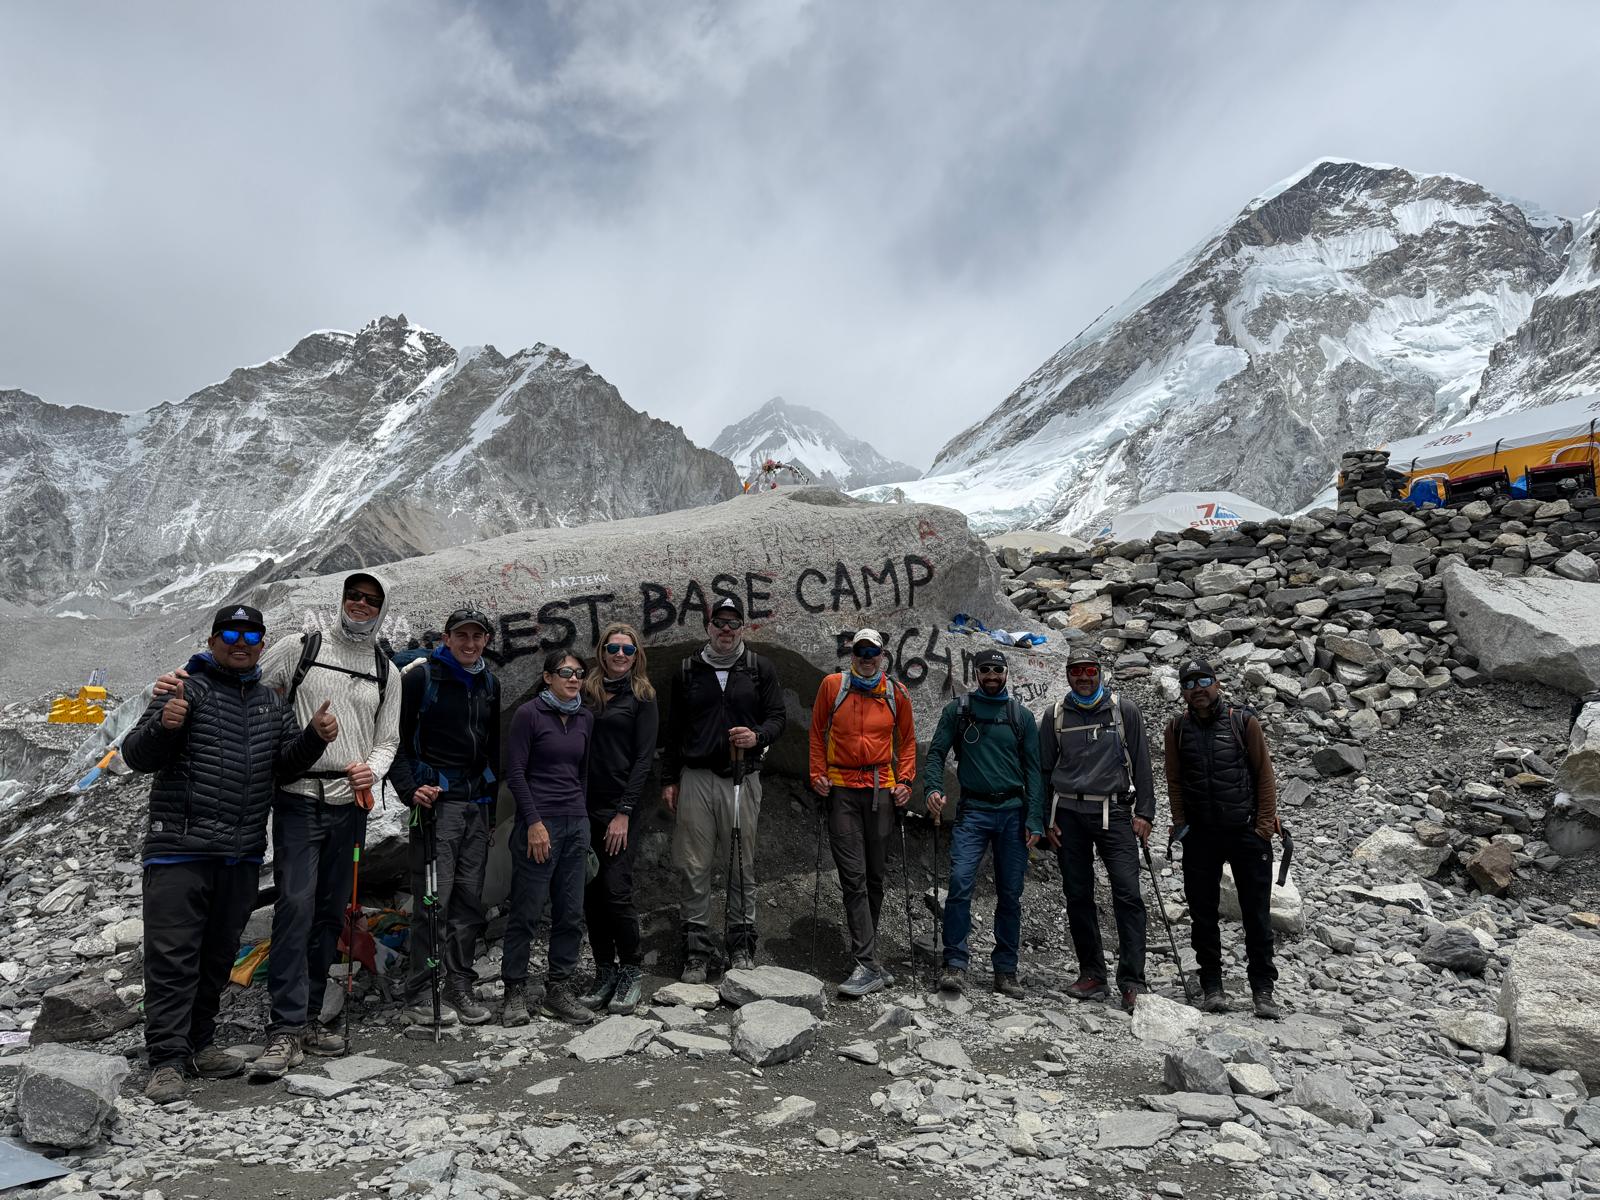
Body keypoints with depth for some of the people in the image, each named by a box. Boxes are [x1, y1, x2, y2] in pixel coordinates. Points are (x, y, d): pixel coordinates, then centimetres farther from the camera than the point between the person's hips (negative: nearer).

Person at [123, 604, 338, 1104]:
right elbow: (136, 755, -7)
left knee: (219, 953, 14)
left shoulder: (271, 701, 14)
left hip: (242, 853, 5)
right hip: (181, 847, -5)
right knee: (173, 954, -2)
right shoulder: (189, 688, -3)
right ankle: (167, 1061, 5)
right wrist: (163, 726, -28)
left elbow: (285, 763, 12)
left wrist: (314, 738, -8)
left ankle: (199, 1043, 27)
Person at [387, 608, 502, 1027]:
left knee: (470, 897, 8)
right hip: (435, 799, -6)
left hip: (477, 802, 6)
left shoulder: (489, 683, 14)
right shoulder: (421, 675, -4)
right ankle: (419, 996, 5)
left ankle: (460, 987, 18)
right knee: (433, 898, -6)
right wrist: (409, 789, -15)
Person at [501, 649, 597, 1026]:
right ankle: (515, 991, 12)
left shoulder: (585, 718, 11)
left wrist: (582, 817, 13)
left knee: (571, 913, 7)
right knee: (527, 911, -1)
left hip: (576, 823, 6)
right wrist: (535, 822, -13)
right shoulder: (530, 714, -6)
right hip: (538, 822, -6)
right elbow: (514, 773, -8)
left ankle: (558, 990, 17)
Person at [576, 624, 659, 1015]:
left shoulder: (642, 697, 1)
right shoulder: (586, 693, 11)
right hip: (584, 807, 4)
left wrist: (623, 813, -11)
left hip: (620, 807, -4)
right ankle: (604, 973, 19)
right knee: (591, 894, 6)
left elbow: (644, 758, -4)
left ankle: (630, 974, 8)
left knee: (616, 891, -8)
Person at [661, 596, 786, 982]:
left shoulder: (761, 669, 8)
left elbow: (776, 717, 7)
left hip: (742, 779, 0)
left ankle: (741, 945, 18)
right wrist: (669, 780, 7)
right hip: (695, 778, 1)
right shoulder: (687, 671, 11)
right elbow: (673, 730, 12)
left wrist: (757, 736, -15)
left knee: (742, 864, 5)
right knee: (693, 866, 0)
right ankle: (696, 949, 10)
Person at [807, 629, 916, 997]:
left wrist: (904, 780, 5)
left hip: (882, 790, 2)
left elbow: (907, 740, 14)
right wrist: (818, 774, 1)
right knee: (854, 878, -8)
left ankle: (863, 950, 26)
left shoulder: (896, 693, 5)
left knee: (875, 876, 10)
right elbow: (817, 732, 9)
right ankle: (869, 966, -9)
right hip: (842, 790, -2)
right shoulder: (832, 685, 1)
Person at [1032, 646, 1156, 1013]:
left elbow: (1140, 763, 6)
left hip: (1114, 812, -2)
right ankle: (1092, 975, 17)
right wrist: (1046, 820, 6)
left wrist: (1144, 813, 0)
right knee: (1078, 897, 6)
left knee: (1128, 894, -10)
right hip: (1069, 814, 2)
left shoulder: (1124, 710, 5)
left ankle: (1132, 983, -5)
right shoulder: (1056, 715, 9)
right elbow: (1044, 769, 12)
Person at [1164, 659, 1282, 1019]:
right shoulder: (1177, 727, 2)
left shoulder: (1244, 721, -3)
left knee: (1257, 914, 3)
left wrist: (1265, 824, -6)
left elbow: (1264, 774, -1)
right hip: (1199, 835, 2)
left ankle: (1262, 989, 14)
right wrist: (1179, 823, -1)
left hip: (1246, 831, -2)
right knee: (1203, 912, 7)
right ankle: (1212, 986, 19)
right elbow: (1174, 779, 6)